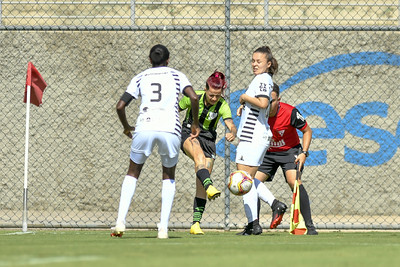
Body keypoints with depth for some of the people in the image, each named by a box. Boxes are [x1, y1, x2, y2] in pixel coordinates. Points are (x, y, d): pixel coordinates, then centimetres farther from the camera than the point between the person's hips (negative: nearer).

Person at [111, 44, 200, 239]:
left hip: (145, 127, 0)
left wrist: (126, 127, 28)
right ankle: (163, 227, 8)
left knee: (132, 173, 19)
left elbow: (120, 106, 11)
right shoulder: (177, 76, 15)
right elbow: (194, 98, -2)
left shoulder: (140, 78, 18)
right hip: (170, 128, 0)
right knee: (169, 176, 20)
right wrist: (195, 124, 12)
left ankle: (120, 221, 1)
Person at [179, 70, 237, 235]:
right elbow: (175, 110, 3)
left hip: (208, 139, 2)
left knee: (201, 184, -5)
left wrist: (232, 133, -49)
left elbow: (231, 125, -27)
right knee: (199, 154, -39)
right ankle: (209, 186, -63)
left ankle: (195, 224, -2)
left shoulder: (222, 105, -13)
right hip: (189, 135, -2)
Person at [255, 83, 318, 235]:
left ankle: (309, 226, -24)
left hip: (289, 150, -4)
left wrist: (304, 153, -18)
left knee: (293, 181, -26)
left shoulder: (290, 112, -25)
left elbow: (307, 131, -9)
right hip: (267, 152, 4)